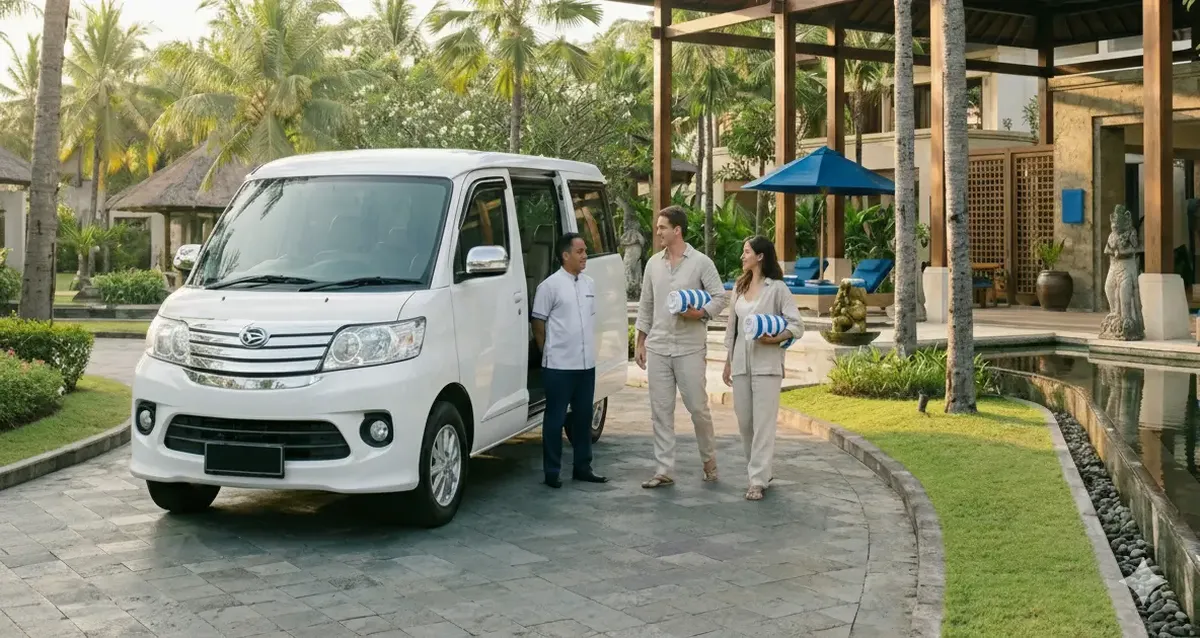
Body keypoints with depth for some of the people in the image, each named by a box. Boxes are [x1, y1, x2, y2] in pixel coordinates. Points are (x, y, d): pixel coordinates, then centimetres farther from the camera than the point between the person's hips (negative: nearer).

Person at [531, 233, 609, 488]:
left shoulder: (589, 284, 10)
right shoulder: (550, 285, -10)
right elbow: (538, 323, -6)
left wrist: (588, 350, 15)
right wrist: (549, 354, 0)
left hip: (586, 364, 6)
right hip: (559, 366, -6)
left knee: (583, 417, 13)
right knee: (555, 419, 1)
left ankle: (582, 467, 22)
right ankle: (552, 472, 8)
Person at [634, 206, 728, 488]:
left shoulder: (701, 262, -4)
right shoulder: (653, 263, 9)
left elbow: (719, 297, -2)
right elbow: (646, 305, 14)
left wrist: (700, 313, -21)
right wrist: (640, 342, 11)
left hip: (690, 348, -4)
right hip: (657, 348, 4)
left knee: (697, 407, 1)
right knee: (660, 410, 4)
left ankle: (709, 460, 22)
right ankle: (664, 470, 10)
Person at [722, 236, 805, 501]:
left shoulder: (777, 288, -4)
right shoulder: (739, 287, 15)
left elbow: (797, 326, -6)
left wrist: (775, 339, -23)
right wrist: (728, 362, 18)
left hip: (766, 363, -6)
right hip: (741, 362, 6)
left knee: (763, 422, -7)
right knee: (744, 421, 8)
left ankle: (758, 481, -7)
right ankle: (760, 471, 22)